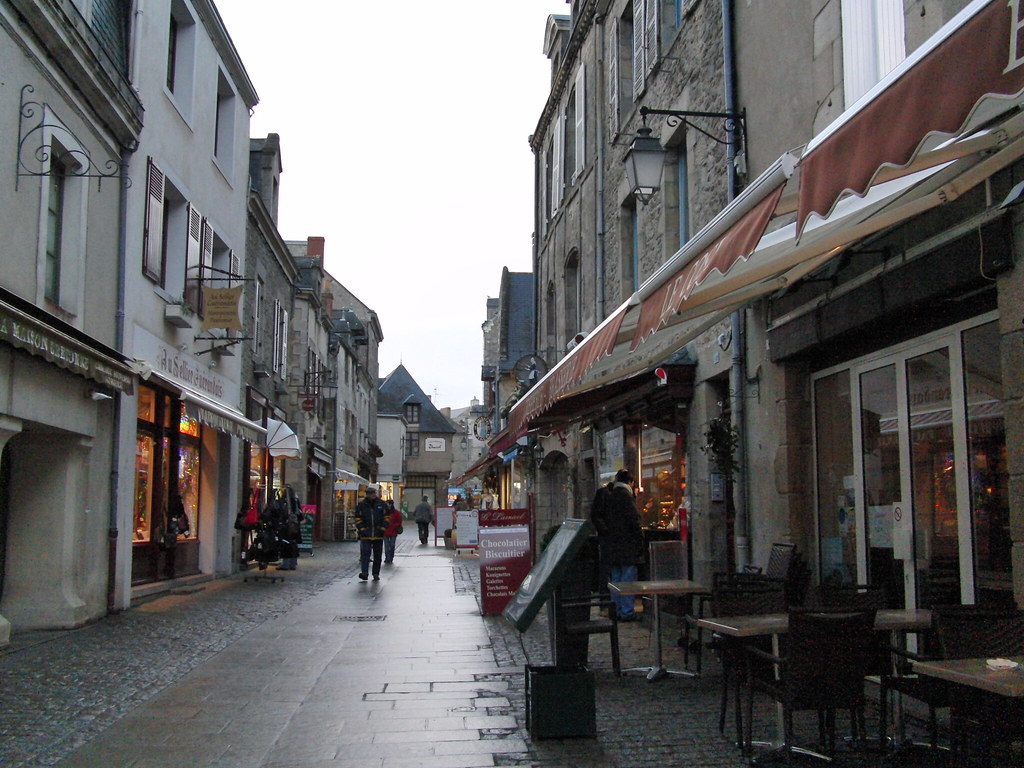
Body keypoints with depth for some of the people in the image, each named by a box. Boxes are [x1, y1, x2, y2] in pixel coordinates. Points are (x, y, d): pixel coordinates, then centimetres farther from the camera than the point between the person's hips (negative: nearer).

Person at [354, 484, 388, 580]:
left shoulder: (381, 504, 5)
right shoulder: (361, 505, 2)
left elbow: (386, 518, 8)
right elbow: (358, 519, 4)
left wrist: (383, 529, -3)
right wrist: (362, 530, -7)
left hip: (379, 535, 2)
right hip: (365, 535, -2)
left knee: (377, 555, 8)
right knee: (365, 553, -13)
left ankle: (376, 574, 16)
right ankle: (364, 572, -18)